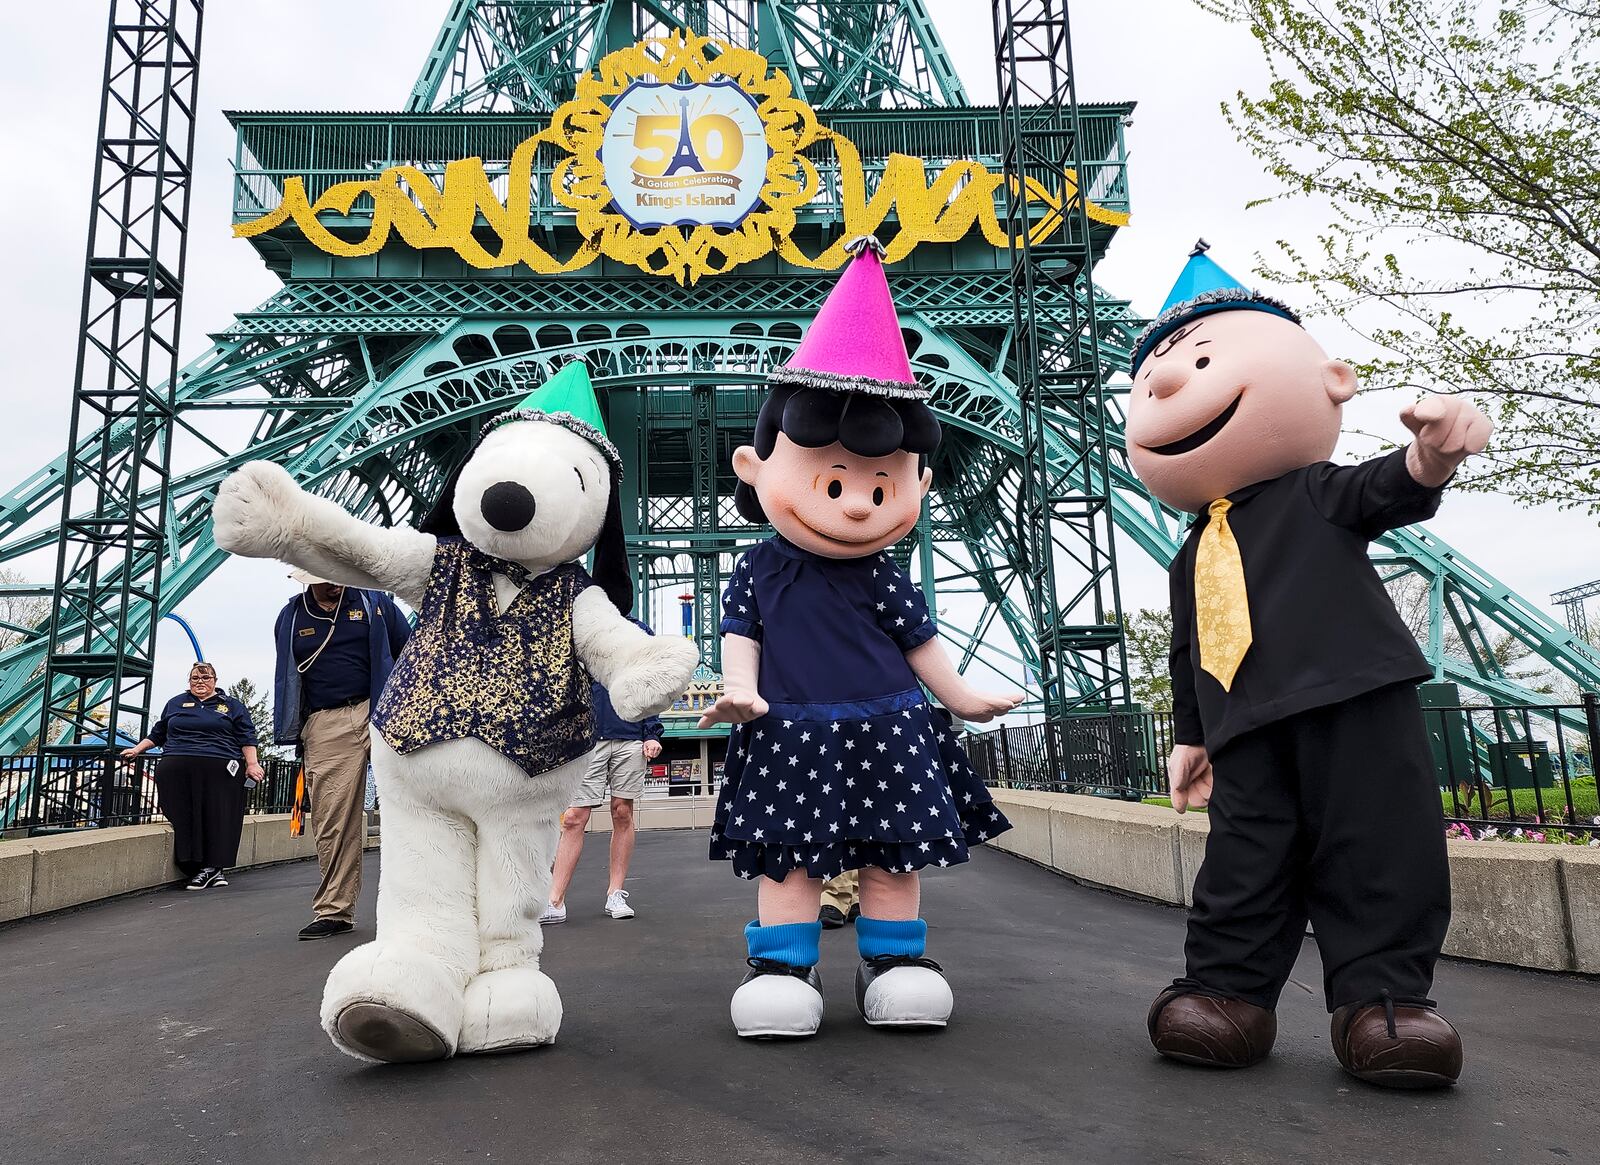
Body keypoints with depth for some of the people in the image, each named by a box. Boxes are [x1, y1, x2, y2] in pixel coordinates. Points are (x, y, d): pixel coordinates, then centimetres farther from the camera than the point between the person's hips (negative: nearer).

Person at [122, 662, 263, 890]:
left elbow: (246, 738, 8)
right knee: (185, 820, -8)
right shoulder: (175, 703, 23)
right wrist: (137, 750, 21)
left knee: (218, 818, -9)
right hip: (177, 774, 2)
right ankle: (212, 870, -8)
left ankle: (212, 867, -4)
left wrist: (252, 763, -3)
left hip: (219, 774, -2)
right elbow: (157, 734, 32)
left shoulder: (232, 706, 15)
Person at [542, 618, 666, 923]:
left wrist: (652, 734, 3)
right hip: (586, 737, -1)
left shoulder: (640, 632, 10)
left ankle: (615, 893, 16)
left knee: (623, 813, 5)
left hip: (630, 738, 1)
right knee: (573, 818, -4)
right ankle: (555, 903, 2)